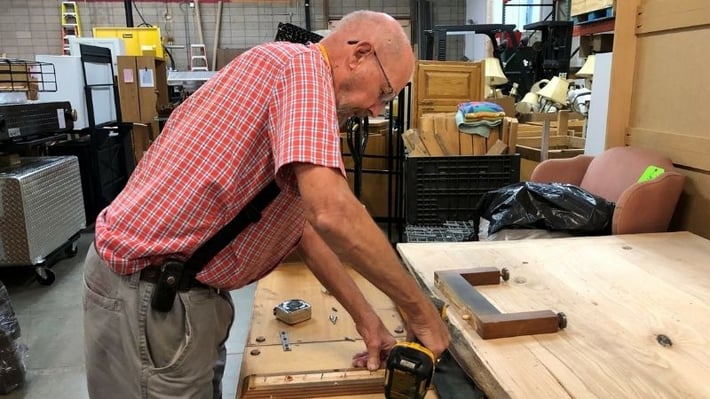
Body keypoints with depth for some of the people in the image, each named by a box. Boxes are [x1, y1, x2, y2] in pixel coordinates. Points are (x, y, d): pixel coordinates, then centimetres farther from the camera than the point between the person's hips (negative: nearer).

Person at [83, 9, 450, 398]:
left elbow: (307, 222, 14)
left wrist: (365, 318, 11)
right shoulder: (303, 64, -16)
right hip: (149, 288, -10)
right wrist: (419, 310, -18)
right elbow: (331, 212, -31)